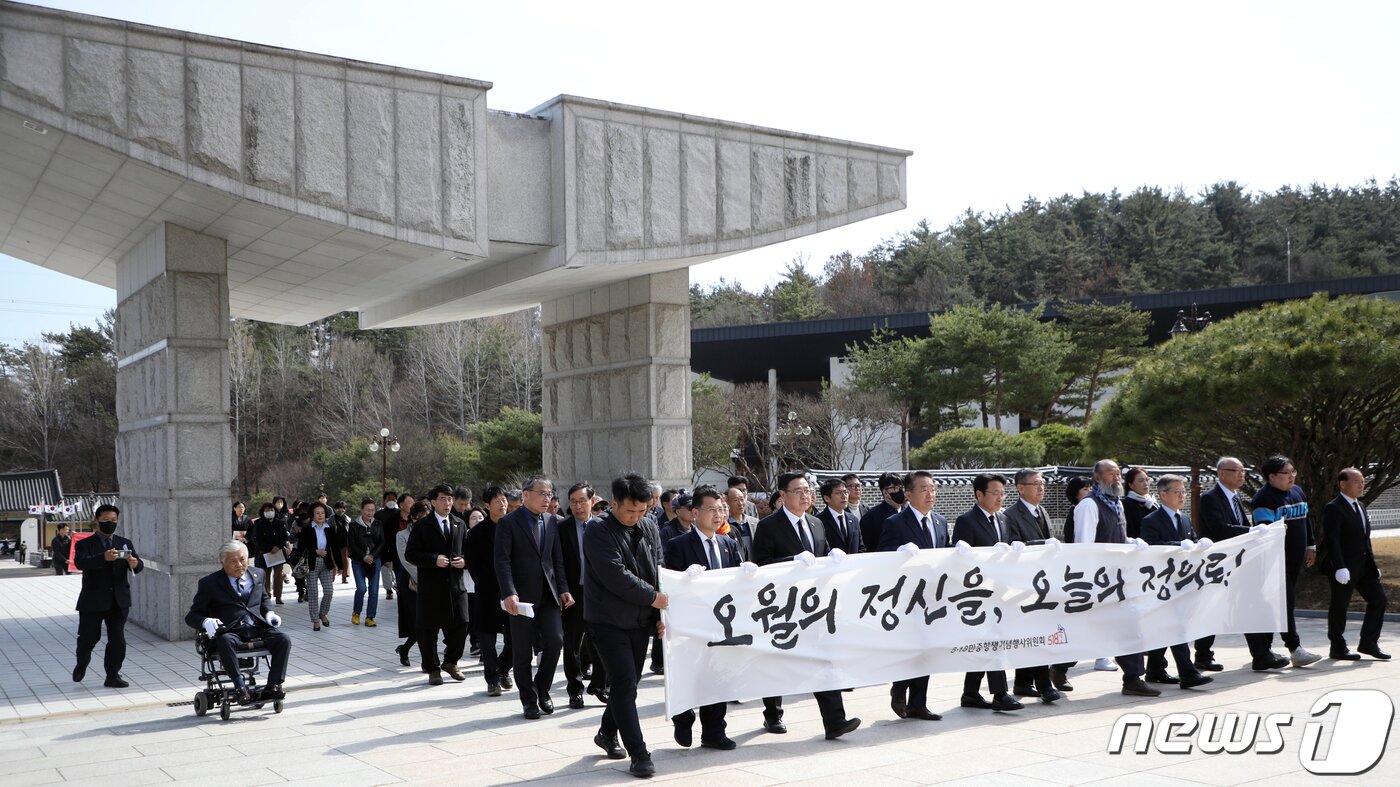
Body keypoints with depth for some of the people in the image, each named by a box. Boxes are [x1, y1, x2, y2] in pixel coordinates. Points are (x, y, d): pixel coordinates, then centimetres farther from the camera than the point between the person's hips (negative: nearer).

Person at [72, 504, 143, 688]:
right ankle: (81, 665, 33)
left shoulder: (125, 543, 10)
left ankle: (112, 675, 11)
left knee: (117, 640, 1)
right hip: (93, 600, -3)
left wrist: (135, 564, -26)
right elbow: (80, 562, -22)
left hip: (119, 601, 3)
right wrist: (103, 557, -39)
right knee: (88, 637, 5)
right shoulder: (85, 544, -1)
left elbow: (139, 566, 0)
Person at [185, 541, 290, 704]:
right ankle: (241, 688, -39)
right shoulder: (209, 583, 5)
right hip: (230, 631, -3)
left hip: (258, 628, 3)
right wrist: (206, 621, -19)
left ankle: (272, 686, -29)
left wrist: (268, 614, 10)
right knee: (225, 642, -39)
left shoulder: (258, 575, 17)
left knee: (284, 640, -25)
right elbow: (191, 616, 6)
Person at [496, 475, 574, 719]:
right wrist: (509, 593, -22)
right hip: (522, 596, -4)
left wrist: (563, 589, 3)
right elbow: (502, 561, -12)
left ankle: (542, 690, 17)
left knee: (555, 640, -5)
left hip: (548, 594, 4)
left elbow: (557, 559, 12)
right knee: (523, 650, 3)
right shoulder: (509, 523, -6)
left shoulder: (552, 521, 10)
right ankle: (529, 700, 17)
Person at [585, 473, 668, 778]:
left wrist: (660, 615, 0)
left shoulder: (649, 528, 6)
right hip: (609, 620, -6)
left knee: (627, 683, 14)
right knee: (625, 684, -10)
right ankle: (639, 754, -7)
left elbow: (658, 571, 8)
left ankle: (607, 733, 35)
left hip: (641, 619, 6)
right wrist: (652, 597, -15)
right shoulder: (598, 532, -14)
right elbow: (616, 576, -21)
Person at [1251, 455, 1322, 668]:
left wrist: (1311, 546, 21)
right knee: (1284, 602, -10)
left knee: (1288, 601, 12)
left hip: (1295, 558, 9)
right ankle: (1295, 649, -10)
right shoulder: (1264, 498, -14)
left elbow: (1305, 521, 24)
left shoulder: (1297, 492, 14)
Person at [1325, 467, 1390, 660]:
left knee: (1378, 599, 6)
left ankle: (1368, 643, 16)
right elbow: (1332, 540, -19)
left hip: (1364, 565, 9)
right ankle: (1338, 648, 11)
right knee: (1340, 606, 1)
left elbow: (1365, 538, 21)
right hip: (1344, 568, -9)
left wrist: (1373, 563, 17)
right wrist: (1340, 567, -25)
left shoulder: (1361, 507, 16)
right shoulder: (1333, 508, -12)